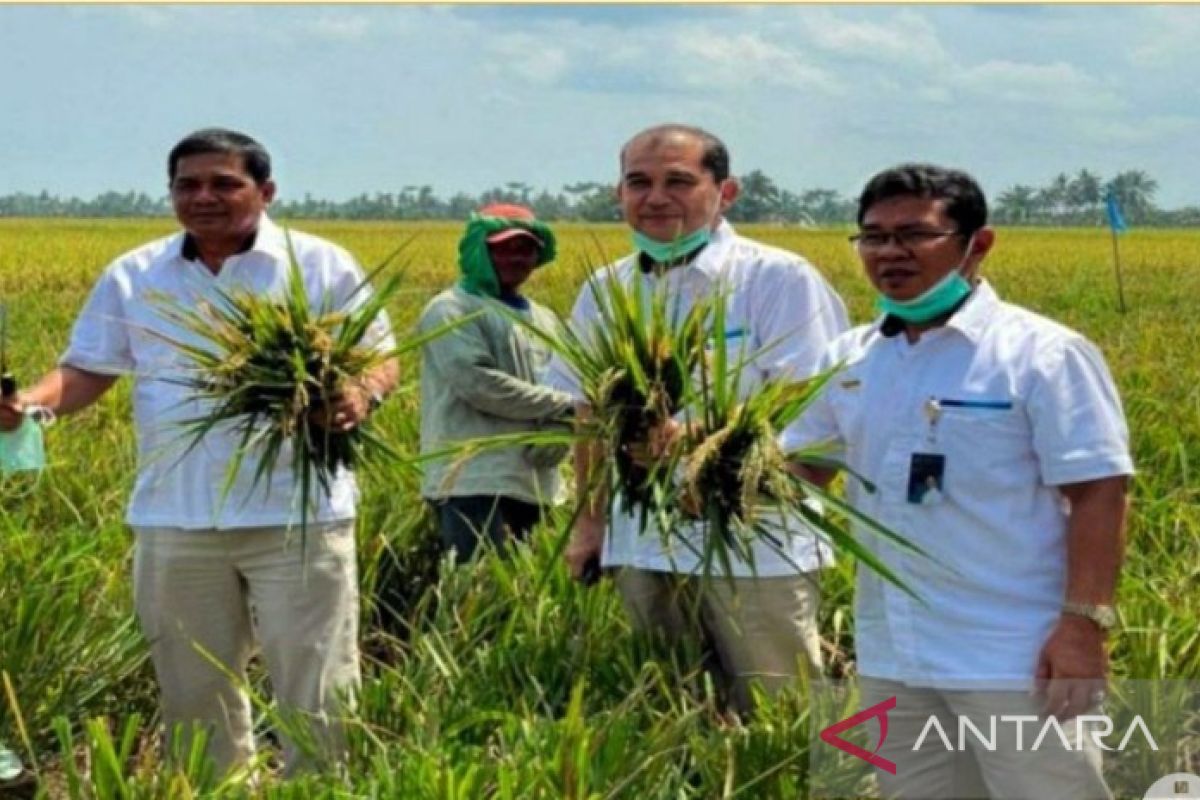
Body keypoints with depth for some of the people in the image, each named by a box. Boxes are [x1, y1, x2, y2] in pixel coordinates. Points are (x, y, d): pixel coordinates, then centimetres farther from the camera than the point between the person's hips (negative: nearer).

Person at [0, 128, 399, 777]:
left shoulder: (323, 266, 2)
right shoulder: (133, 277, 9)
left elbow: (381, 360, 2)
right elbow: (85, 371, 9)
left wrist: (361, 394, -22)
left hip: (297, 516, -3)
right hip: (174, 521, 3)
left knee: (318, 692, 1)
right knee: (193, 695, 13)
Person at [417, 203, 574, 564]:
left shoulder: (545, 319, 22)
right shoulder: (453, 311, 0)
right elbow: (477, 383, -14)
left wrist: (560, 426, -12)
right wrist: (561, 405, -9)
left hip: (534, 486, 7)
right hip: (475, 483, -7)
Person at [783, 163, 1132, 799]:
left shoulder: (1042, 354, -10)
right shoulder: (851, 358, 8)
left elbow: (1098, 494, -13)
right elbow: (799, 468, 16)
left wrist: (1084, 625, -20)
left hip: (1016, 657, -6)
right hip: (892, 657, 7)